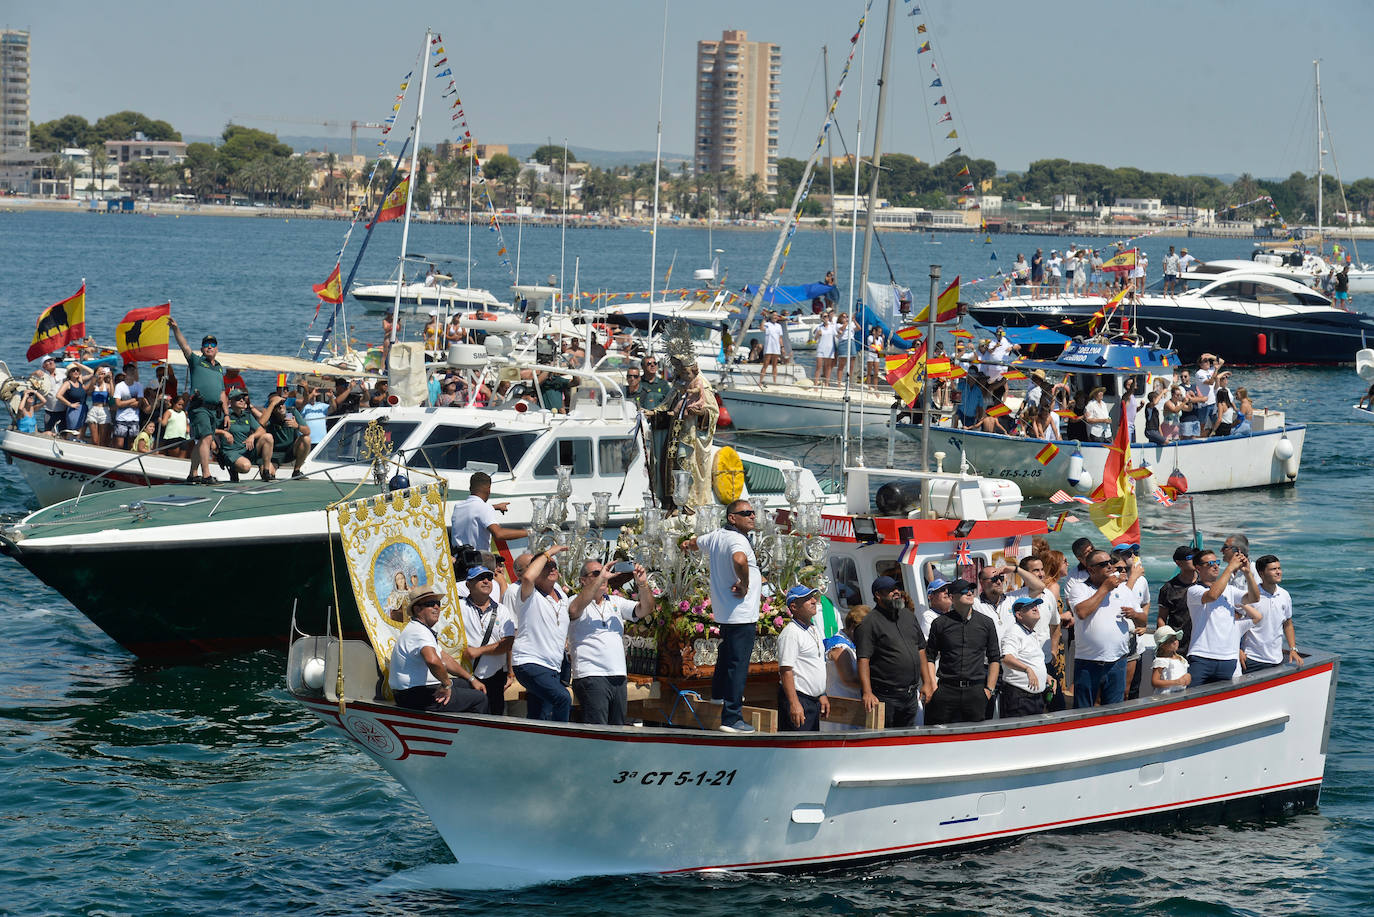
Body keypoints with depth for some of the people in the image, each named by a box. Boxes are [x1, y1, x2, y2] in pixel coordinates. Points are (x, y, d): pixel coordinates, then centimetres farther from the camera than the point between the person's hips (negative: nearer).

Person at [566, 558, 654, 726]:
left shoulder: (616, 602, 19)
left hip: (618, 678, 6)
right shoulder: (576, 601, 2)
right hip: (591, 677, -6)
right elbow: (575, 609, -22)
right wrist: (600, 578, -24)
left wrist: (643, 585, -8)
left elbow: (645, 610, 10)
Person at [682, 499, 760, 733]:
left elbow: (697, 543, 32)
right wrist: (744, 584, -27)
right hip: (741, 614, -10)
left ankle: (719, 692, 51)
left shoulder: (716, 536, 9)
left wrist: (689, 544, 57)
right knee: (738, 663, -10)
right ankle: (731, 718, -14)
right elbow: (739, 559, -45)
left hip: (722, 611, 10)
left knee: (727, 653, 30)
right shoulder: (737, 540, -21)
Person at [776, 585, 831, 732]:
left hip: (813, 700, 9)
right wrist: (794, 703, -23)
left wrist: (822, 695, 22)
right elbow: (786, 670, -18)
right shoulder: (790, 633, -13)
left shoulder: (815, 629, 16)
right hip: (798, 698, -9)